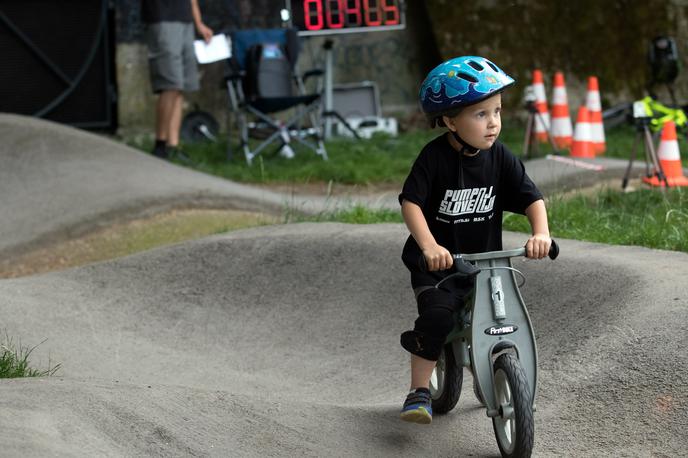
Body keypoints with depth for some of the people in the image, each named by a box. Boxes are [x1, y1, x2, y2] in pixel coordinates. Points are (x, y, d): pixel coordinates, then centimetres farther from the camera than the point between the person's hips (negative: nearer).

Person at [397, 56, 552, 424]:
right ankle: (419, 391, -9)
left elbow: (531, 198, -5)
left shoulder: (500, 158, -4)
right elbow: (411, 202, -22)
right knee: (437, 318, -25)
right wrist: (429, 246, -36)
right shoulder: (435, 157, -16)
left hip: (485, 262, 4)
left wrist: (541, 233, -25)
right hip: (437, 265, -4)